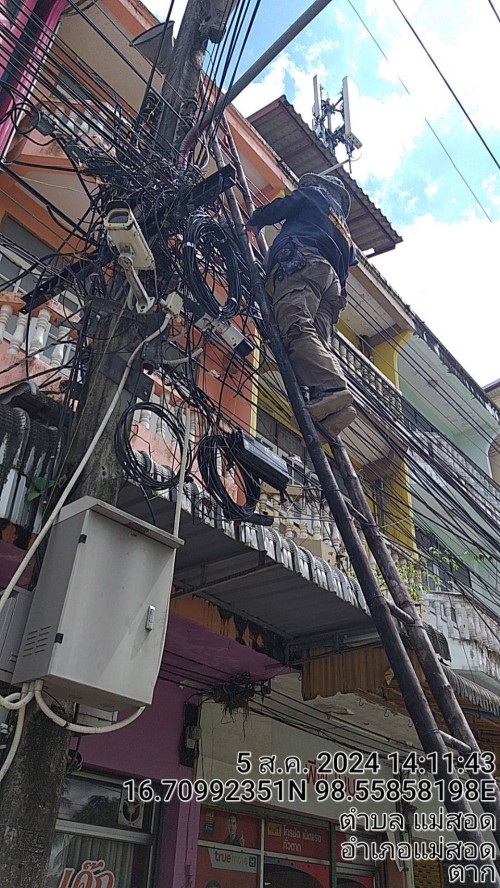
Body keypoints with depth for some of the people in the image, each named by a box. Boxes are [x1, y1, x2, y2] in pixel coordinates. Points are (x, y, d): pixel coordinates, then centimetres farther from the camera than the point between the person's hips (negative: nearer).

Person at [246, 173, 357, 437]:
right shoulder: (344, 230, 44)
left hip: (301, 259, -7)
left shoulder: (314, 193, 26)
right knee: (319, 342, -12)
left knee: (296, 327, -29)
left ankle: (330, 389, -52)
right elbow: (347, 265, 36)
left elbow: (281, 207, 16)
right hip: (333, 280, 7)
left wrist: (253, 222, 30)